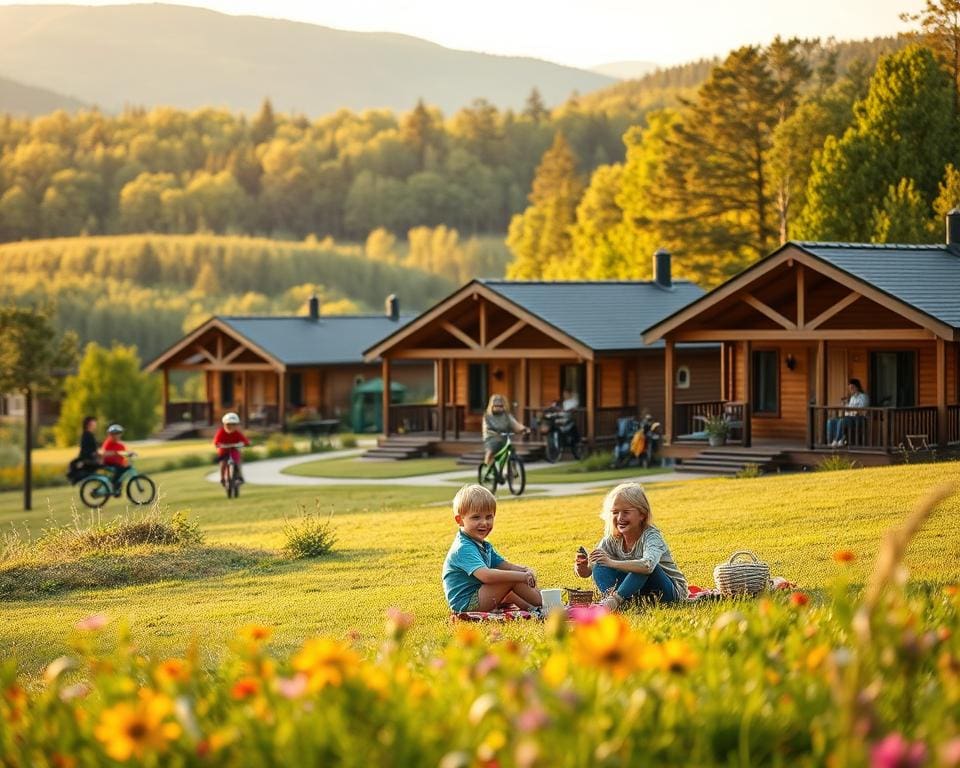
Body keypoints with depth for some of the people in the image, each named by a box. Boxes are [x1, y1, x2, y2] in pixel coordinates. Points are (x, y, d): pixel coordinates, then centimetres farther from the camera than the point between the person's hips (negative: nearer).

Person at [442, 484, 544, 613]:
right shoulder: (464, 548, -21)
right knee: (512, 579, -17)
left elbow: (503, 565, 12)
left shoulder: (484, 545, 13)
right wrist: (521, 576, -32)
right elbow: (485, 575, -35)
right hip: (466, 605, -11)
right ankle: (542, 605, -10)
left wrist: (525, 570, -9)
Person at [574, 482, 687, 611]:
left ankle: (614, 601, -39)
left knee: (644, 567, -34)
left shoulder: (651, 536, -22)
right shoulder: (612, 540, -4)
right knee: (600, 568, -13)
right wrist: (581, 567, -28)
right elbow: (586, 572, -4)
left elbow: (648, 565, -45)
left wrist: (612, 563, -46)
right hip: (638, 592, 5)